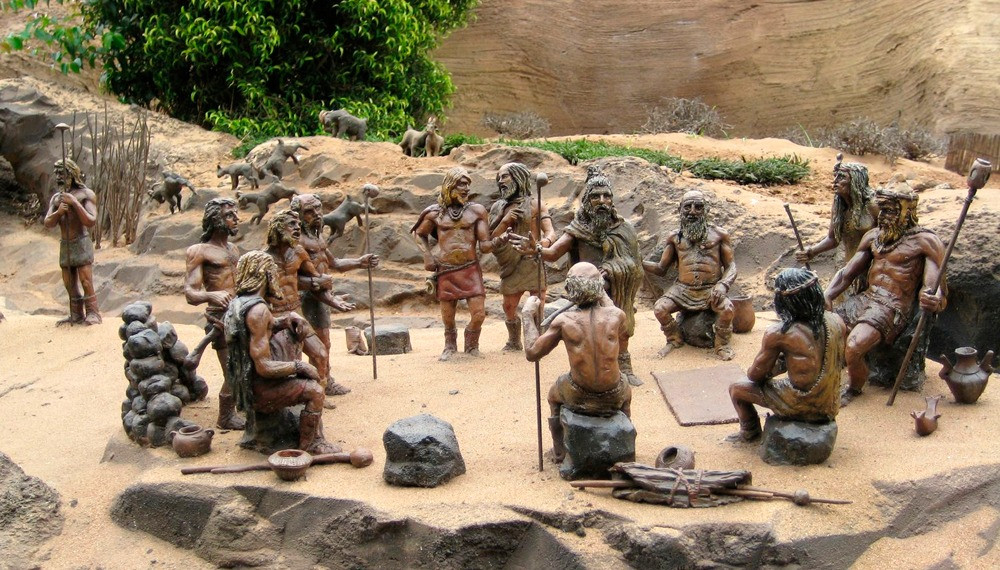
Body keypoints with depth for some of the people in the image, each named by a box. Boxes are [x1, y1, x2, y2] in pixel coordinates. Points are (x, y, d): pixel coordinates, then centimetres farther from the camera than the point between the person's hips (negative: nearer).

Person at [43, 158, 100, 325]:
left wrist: (74, 203, -20)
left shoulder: (86, 194, -4)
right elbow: (48, 223, 4)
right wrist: (58, 212, -16)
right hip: (64, 245, 6)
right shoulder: (56, 198, 12)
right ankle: (76, 316, 12)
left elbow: (91, 221, -14)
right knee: (70, 284, 6)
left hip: (81, 243, -6)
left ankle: (93, 314, -8)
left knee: (86, 282, -12)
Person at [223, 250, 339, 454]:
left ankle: (316, 440, 16)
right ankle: (305, 449, 2)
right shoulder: (258, 309, -24)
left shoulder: (238, 303, 7)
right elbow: (264, 367, -27)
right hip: (259, 390, -10)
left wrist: (286, 320, 5)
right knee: (314, 391, -11)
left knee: (311, 378, 17)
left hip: (245, 383, 10)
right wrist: (298, 366, -13)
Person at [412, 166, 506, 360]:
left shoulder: (477, 211, 1)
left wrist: (499, 240, -22)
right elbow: (420, 234, 20)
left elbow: (485, 246, -2)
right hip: (445, 271, 0)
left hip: (470, 269, 0)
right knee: (447, 317, 6)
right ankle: (450, 345, 37)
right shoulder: (435, 213, 2)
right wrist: (427, 256, 6)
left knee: (479, 314, -8)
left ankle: (471, 344, 23)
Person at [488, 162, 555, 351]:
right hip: (511, 265, 4)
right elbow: (491, 239, 5)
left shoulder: (534, 205, -3)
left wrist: (545, 241, -34)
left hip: (533, 262, -4)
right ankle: (514, 342, 28)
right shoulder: (498, 207, 8)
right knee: (509, 307, 9)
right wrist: (504, 222, -11)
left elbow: (550, 232, -11)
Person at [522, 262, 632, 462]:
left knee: (554, 395, 36)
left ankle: (560, 450, 45)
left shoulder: (564, 320, -15)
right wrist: (604, 298, 17)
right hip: (614, 398, 1)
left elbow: (531, 353, -6)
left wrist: (528, 315, 5)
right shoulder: (616, 315, -12)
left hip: (579, 399, -1)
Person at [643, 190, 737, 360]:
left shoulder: (718, 234, 6)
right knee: (659, 309, -23)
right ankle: (675, 339, 8)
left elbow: (730, 266, 4)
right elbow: (661, 268, 12)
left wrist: (723, 285, -17)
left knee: (727, 309, -32)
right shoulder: (675, 237, 11)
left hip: (710, 289, -2)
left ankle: (722, 344, -2)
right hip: (683, 289, 2)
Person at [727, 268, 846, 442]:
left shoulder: (777, 334, -20)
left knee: (736, 388, 13)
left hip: (801, 406, -6)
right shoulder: (837, 322, -6)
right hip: (830, 406, 6)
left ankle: (750, 431, 38)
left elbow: (755, 375, -10)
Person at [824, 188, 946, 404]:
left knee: (853, 347, -28)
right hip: (864, 299, 7)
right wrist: (827, 296, -4)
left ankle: (855, 388, 3)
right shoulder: (874, 236, 14)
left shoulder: (925, 241, -6)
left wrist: (935, 302, -39)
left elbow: (934, 288, -13)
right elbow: (847, 273, 16)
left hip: (892, 308, -7)